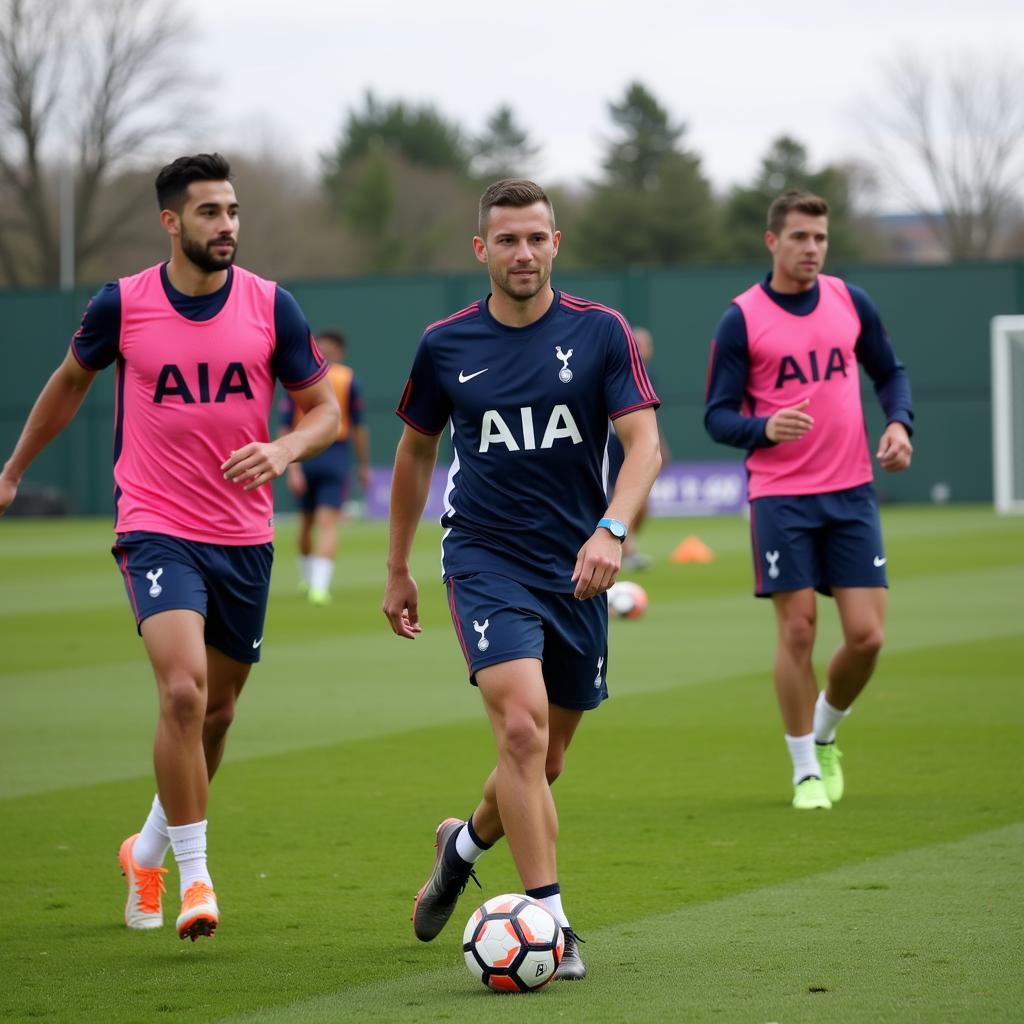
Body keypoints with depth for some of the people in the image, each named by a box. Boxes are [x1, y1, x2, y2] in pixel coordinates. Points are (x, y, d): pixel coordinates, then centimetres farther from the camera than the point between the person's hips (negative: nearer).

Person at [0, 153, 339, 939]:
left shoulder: (271, 306, -2)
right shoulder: (122, 305, -5)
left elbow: (325, 409, 5)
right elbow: (70, 383, 14)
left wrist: (283, 450, -17)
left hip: (245, 536, 3)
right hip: (157, 531, -3)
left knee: (217, 710, 14)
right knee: (183, 691, -22)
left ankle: (149, 850, 38)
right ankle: (195, 876, -12)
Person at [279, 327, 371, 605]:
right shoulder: (348, 379, -1)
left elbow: (286, 429, -4)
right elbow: (358, 427, -1)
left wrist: (292, 468, -6)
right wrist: (364, 465, 8)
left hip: (303, 457, 2)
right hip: (335, 456, -2)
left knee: (306, 522, 19)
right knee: (328, 525, -7)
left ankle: (306, 578, 35)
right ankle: (319, 586, -22)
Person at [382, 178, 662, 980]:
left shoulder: (600, 333, -3)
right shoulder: (446, 345, 1)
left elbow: (644, 441, -10)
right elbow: (416, 452, 14)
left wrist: (611, 531, -28)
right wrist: (398, 569, 16)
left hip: (576, 571, 2)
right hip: (485, 560, -2)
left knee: (546, 760, 11)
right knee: (522, 727, -22)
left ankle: (466, 844, 43)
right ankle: (549, 923, -18)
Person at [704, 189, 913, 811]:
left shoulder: (852, 303, 6)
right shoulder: (741, 320, -4)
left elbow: (890, 371, 19)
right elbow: (718, 416, -3)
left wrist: (899, 423, -1)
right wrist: (764, 427, -24)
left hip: (852, 492, 3)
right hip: (781, 497, -3)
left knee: (866, 636, -3)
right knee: (798, 631, -4)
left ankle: (823, 736, 25)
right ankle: (806, 771, 12)